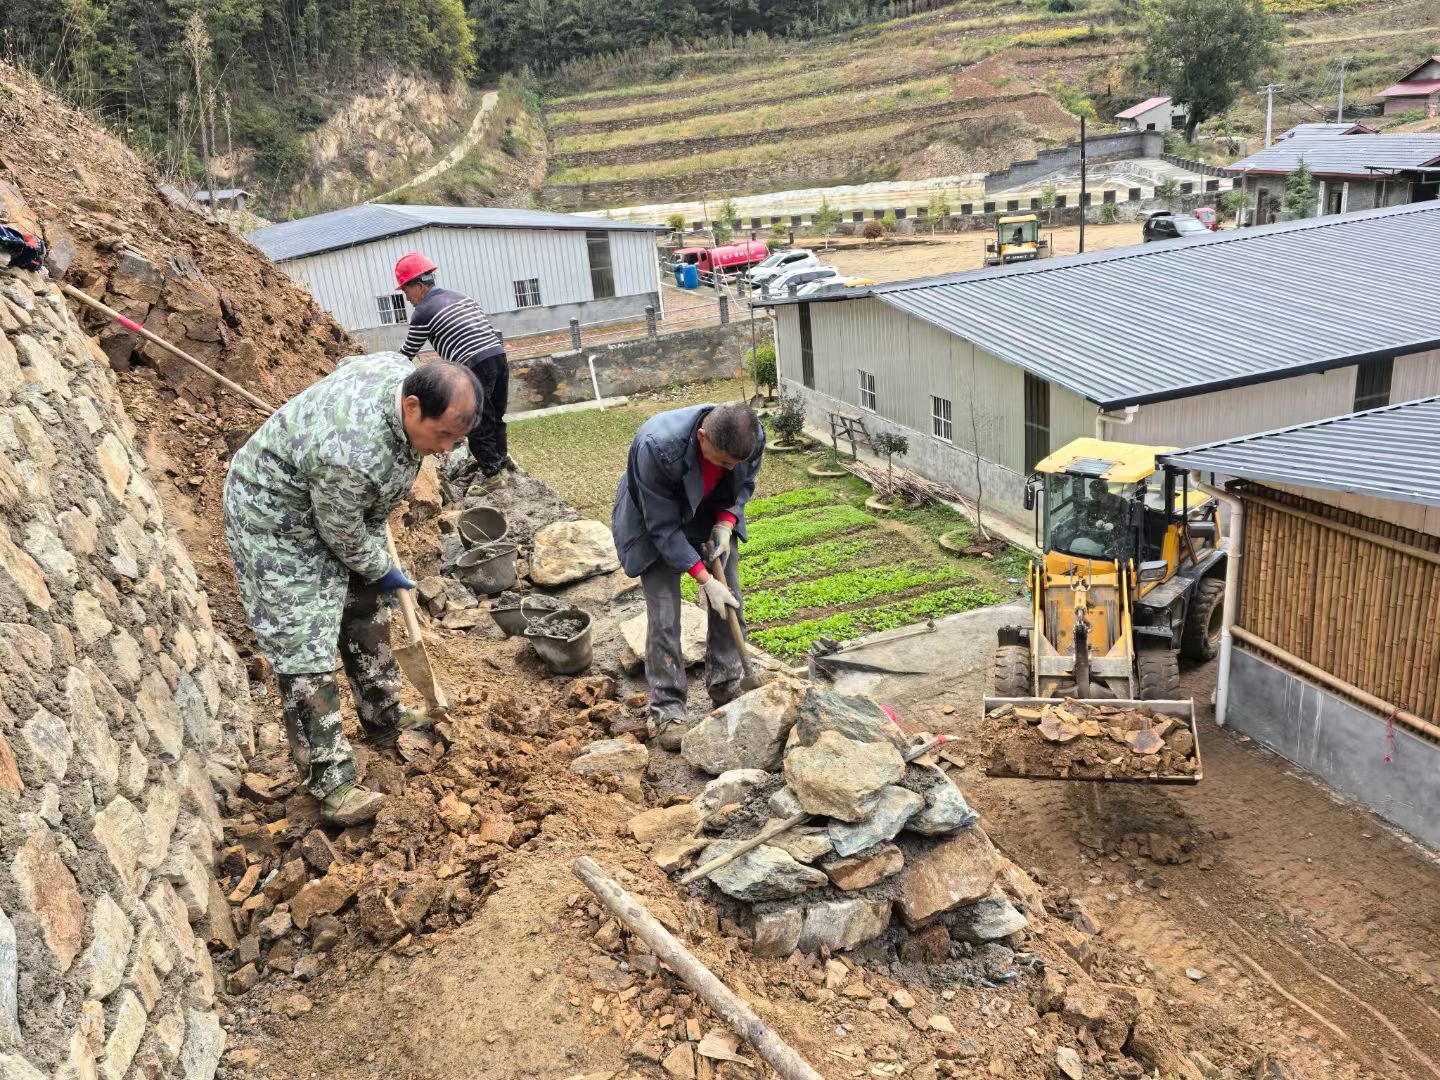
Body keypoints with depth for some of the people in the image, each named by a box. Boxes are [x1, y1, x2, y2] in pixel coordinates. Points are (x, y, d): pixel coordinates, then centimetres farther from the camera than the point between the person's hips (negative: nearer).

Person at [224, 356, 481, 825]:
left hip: (340, 505, 9)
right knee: (304, 645, -9)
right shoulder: (353, 456, -43)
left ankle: (384, 718, 35)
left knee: (366, 611, 17)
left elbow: (347, 365, 6)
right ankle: (331, 781, -3)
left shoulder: (402, 368, -18)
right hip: (277, 520, -9)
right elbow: (342, 535, -25)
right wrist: (381, 570, -6)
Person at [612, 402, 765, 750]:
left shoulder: (753, 436, -28)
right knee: (663, 616, -9)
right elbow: (663, 526, -30)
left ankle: (728, 691, 22)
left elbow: (744, 483, -3)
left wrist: (726, 523, -20)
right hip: (655, 523, -4)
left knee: (730, 602, 4)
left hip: (712, 516, 5)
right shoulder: (658, 446, -42)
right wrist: (704, 580, -28)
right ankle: (667, 711, 4)